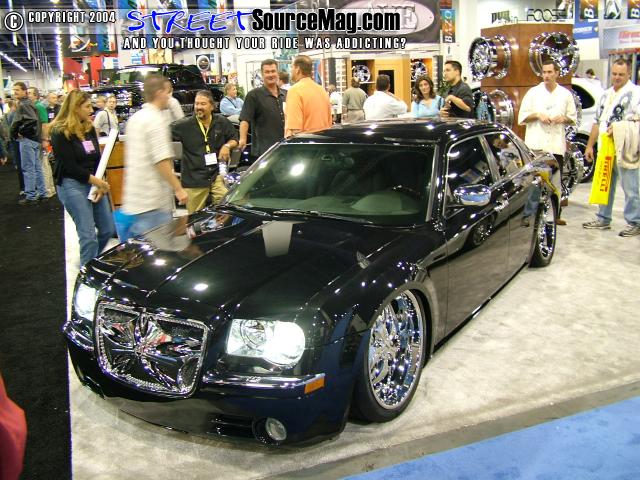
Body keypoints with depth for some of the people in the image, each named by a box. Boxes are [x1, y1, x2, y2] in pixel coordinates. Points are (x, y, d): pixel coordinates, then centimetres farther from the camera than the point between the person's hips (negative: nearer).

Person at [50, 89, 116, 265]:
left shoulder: (89, 128, 10)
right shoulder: (60, 132, -9)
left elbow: (98, 158, 8)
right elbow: (70, 167, -13)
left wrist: (100, 184, -5)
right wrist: (97, 181, -11)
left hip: (94, 183, 7)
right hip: (72, 185, -7)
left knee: (108, 229, 8)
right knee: (88, 235, -9)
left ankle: (92, 262, 30)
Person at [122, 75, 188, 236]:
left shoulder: (135, 118, 15)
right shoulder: (156, 120, -15)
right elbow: (161, 161, -22)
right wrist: (178, 188, -18)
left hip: (135, 197, 10)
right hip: (153, 201, -10)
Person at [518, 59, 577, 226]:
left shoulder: (566, 94, 11)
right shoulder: (533, 92, 7)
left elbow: (573, 118, 16)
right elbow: (522, 117, 5)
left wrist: (564, 118, -5)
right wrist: (537, 115, -11)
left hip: (556, 145, 2)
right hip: (535, 144, -2)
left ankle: (555, 215, 14)